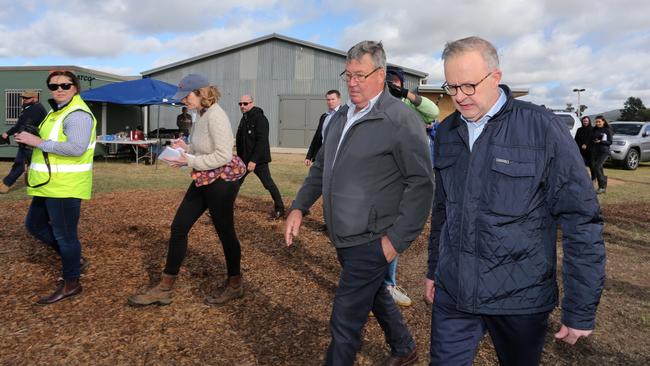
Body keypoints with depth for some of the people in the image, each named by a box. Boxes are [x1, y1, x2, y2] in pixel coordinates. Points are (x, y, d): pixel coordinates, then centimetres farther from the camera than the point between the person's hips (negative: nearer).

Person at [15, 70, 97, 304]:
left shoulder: (77, 114, -16)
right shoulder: (57, 111, 18)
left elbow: (76, 148, -28)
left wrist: (39, 142, -22)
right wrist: (30, 139, 11)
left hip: (65, 186, -11)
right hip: (50, 184, 11)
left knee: (64, 234, -1)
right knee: (35, 224, 20)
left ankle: (71, 283, 14)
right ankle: (74, 259, 30)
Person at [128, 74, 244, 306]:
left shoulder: (216, 116, -18)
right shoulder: (201, 115, 10)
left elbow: (224, 155, -24)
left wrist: (190, 161, -19)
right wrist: (186, 148, 3)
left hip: (221, 183, -10)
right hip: (203, 181, 10)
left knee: (225, 233, 5)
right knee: (178, 228, 8)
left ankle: (234, 285, 27)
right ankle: (165, 289, 19)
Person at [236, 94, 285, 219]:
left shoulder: (260, 119, -15)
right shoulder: (244, 119, 13)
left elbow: (261, 141, -22)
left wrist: (254, 160, -25)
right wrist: (239, 157, 14)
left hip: (258, 159, -8)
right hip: (244, 158, 8)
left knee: (268, 184, 0)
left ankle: (279, 208, 14)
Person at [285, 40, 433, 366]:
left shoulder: (401, 119, -15)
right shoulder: (341, 116, 9)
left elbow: (421, 184, -17)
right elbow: (320, 167, 16)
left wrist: (397, 239, -19)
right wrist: (299, 208, 6)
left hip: (371, 241, -8)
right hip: (344, 238, 8)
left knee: (345, 322, 0)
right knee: (375, 294, 26)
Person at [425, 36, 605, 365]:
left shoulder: (542, 127, -12)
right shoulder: (447, 132, 4)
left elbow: (581, 222, -11)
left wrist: (581, 310, -9)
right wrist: (434, 269, 16)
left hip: (520, 300, -3)